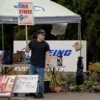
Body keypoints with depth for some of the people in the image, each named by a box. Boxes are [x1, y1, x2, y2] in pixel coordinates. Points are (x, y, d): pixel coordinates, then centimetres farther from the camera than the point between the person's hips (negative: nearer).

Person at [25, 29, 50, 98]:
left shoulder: (45, 44, -2)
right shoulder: (32, 42, 5)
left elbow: (47, 54, -4)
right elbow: (27, 51, 12)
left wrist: (47, 64, -13)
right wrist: (27, 48, -13)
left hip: (41, 65, -3)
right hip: (32, 64, 3)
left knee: (41, 80, -1)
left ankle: (40, 93, 6)